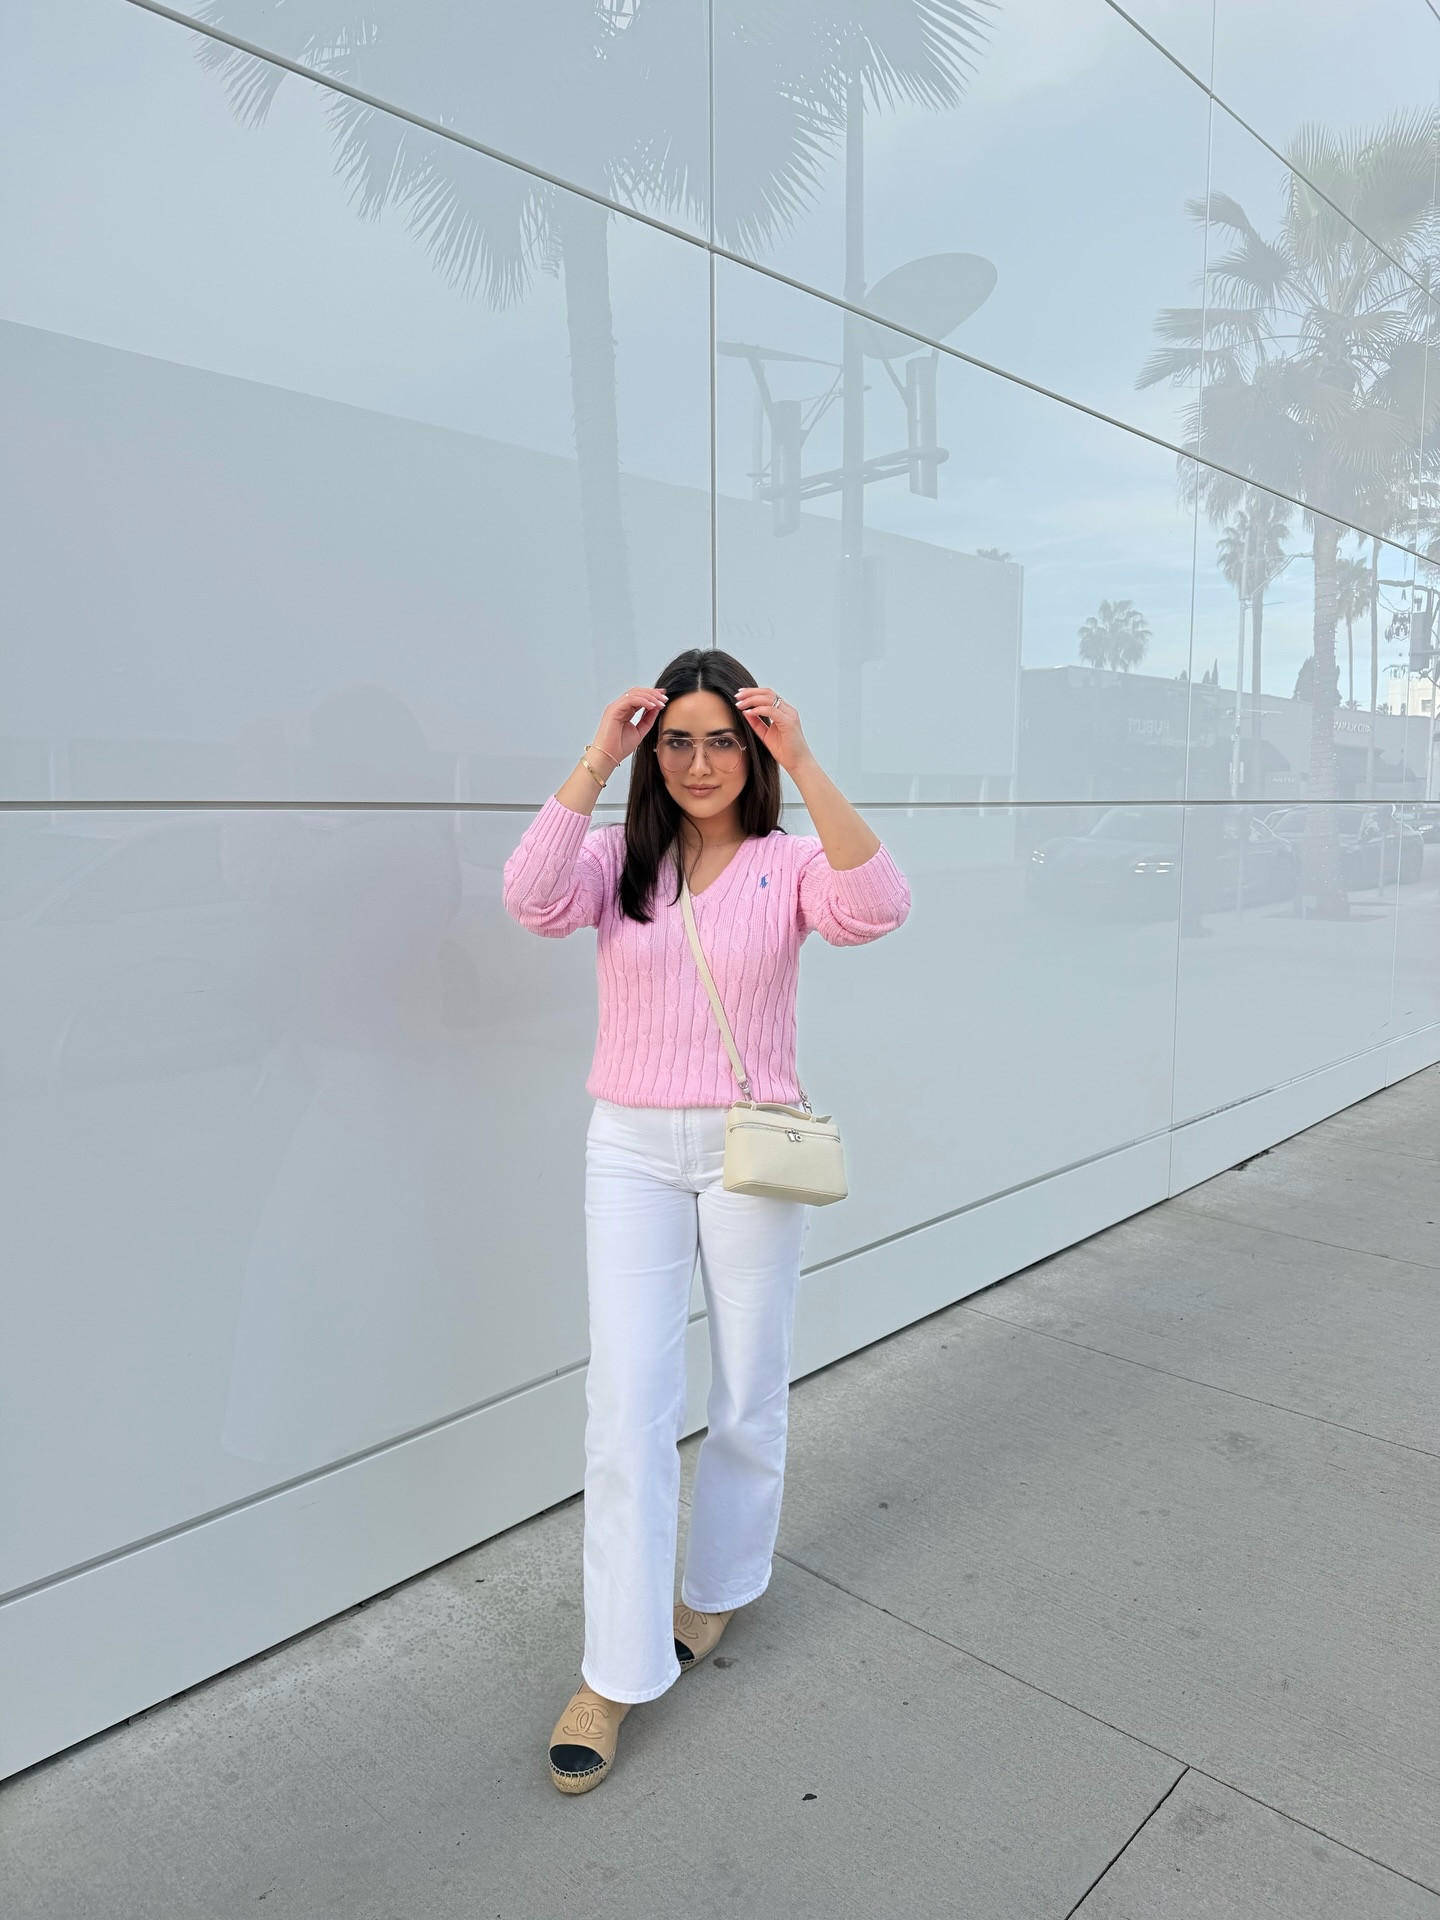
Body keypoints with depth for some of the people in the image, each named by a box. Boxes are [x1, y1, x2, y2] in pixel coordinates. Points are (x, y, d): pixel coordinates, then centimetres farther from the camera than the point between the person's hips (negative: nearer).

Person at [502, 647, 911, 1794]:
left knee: (750, 1394, 13)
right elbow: (533, 898, -19)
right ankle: (618, 1672, 13)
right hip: (631, 1150, 1)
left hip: (753, 1151, 0)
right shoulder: (619, 859, 3)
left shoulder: (789, 863, -1)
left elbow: (877, 906, -23)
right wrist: (596, 763, -23)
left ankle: (719, 1587, 40)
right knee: (627, 1405, -2)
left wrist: (805, 764, -28)